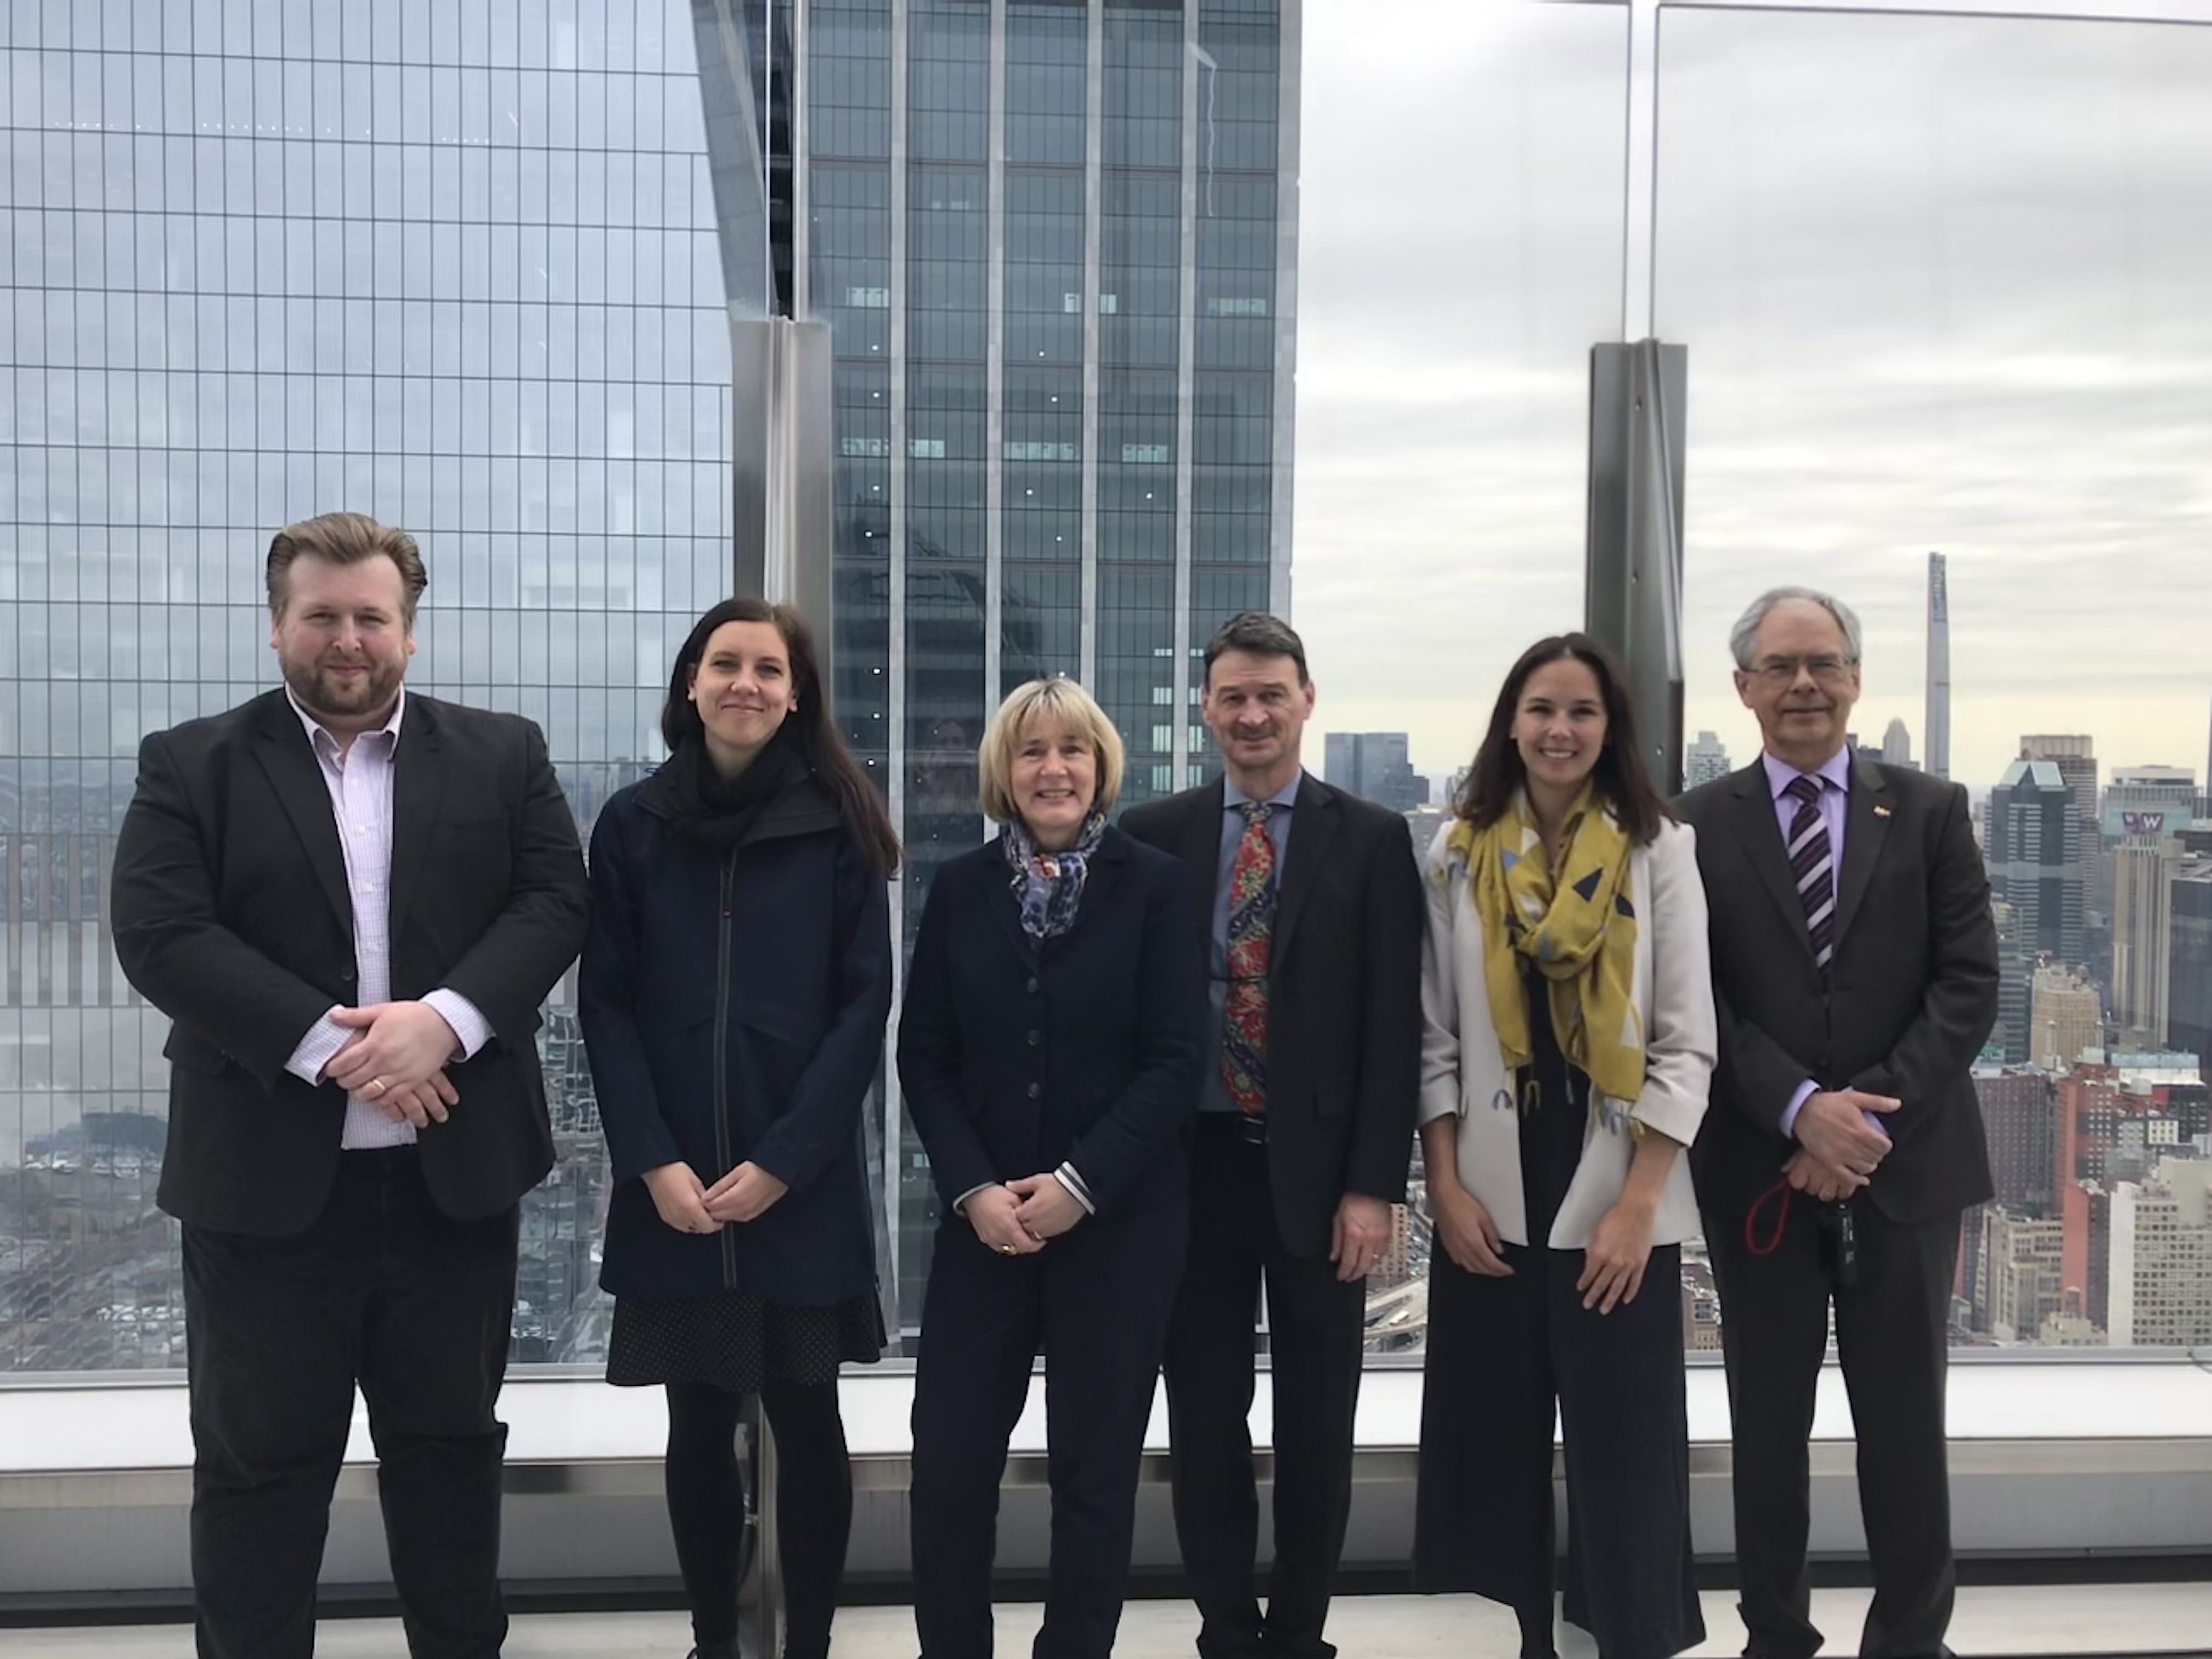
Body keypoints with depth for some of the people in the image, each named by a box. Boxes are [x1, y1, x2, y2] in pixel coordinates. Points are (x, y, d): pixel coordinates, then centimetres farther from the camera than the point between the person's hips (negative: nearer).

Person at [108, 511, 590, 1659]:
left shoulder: (502, 756, 7)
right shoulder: (190, 766, 2)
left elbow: (555, 902, -2)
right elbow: (159, 936, -10)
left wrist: (443, 1019, -19)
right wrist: (329, 1046, -19)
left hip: (455, 1174, 2)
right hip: (265, 1179, -1)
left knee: (452, 1444, 15)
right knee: (257, 1463, 10)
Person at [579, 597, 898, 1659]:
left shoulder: (838, 826, 0)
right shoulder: (634, 824, 3)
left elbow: (865, 1003, -3)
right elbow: (605, 1005, 1)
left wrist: (783, 1159, -11)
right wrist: (654, 1162, -9)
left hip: (803, 1183, -1)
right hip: (672, 1183, 1)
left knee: (805, 1419, 5)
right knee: (699, 1424, 10)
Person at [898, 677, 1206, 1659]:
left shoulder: (1151, 885, -2)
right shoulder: (961, 888, 6)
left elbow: (1176, 1059, -7)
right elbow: (924, 1056, 4)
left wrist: (1081, 1185, -14)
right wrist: (972, 1189, -9)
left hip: (1120, 1218, -2)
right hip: (984, 1217, 2)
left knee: (1096, 1467, 8)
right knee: (947, 1459, 2)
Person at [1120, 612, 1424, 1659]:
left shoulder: (1371, 840, 0)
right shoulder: (1154, 836, 4)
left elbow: (1394, 1027, -3)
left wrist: (1372, 1185, -9)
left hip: (1319, 1170, -1)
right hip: (1194, 1167, 1)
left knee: (1316, 1425, 9)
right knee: (1204, 1417, 10)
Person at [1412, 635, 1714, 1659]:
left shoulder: (1658, 850, -2)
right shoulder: (1459, 852, 4)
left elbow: (1686, 1044, -5)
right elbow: (1435, 1038, 4)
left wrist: (1637, 1203, -11)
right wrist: (1445, 1186, -4)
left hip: (1614, 1198, -2)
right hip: (1489, 1197, 2)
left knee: (1621, 1442, 3)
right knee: (1490, 1436, 8)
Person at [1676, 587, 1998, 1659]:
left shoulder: (1931, 812, 5)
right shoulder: (1699, 826, 2)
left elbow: (1969, 985, -2)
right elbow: (1697, 1001, -3)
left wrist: (1873, 1109, -13)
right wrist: (1802, 1110, -16)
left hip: (1906, 1165, 0)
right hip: (1758, 1169, 0)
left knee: (1904, 1426, 8)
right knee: (1768, 1425, 10)